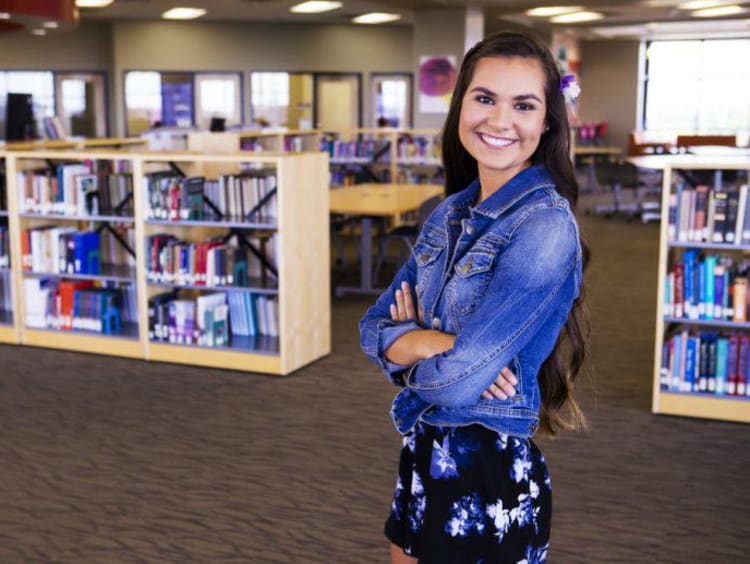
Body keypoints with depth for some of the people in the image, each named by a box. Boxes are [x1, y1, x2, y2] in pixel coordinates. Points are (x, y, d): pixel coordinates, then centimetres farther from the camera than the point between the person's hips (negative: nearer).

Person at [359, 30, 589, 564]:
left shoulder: (547, 227, -21)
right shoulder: (449, 213, 4)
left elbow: (458, 380, -25)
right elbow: (374, 327, 3)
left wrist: (406, 347, -4)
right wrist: (431, 342, -18)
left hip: (491, 476, -7)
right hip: (423, 456, 7)